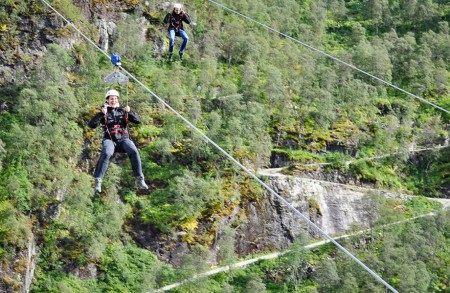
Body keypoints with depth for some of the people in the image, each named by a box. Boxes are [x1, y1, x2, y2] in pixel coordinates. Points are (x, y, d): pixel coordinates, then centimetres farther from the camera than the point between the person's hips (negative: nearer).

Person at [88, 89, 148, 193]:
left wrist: (130, 112, -9)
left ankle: (139, 179, -25)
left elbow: (138, 120, 8)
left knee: (134, 152, -29)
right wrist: (101, 114, -16)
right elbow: (91, 125, -3)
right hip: (109, 140, -1)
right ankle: (98, 181, -32)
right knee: (106, 154, -34)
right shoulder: (103, 112, 11)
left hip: (123, 139, 1)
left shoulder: (123, 111, 15)